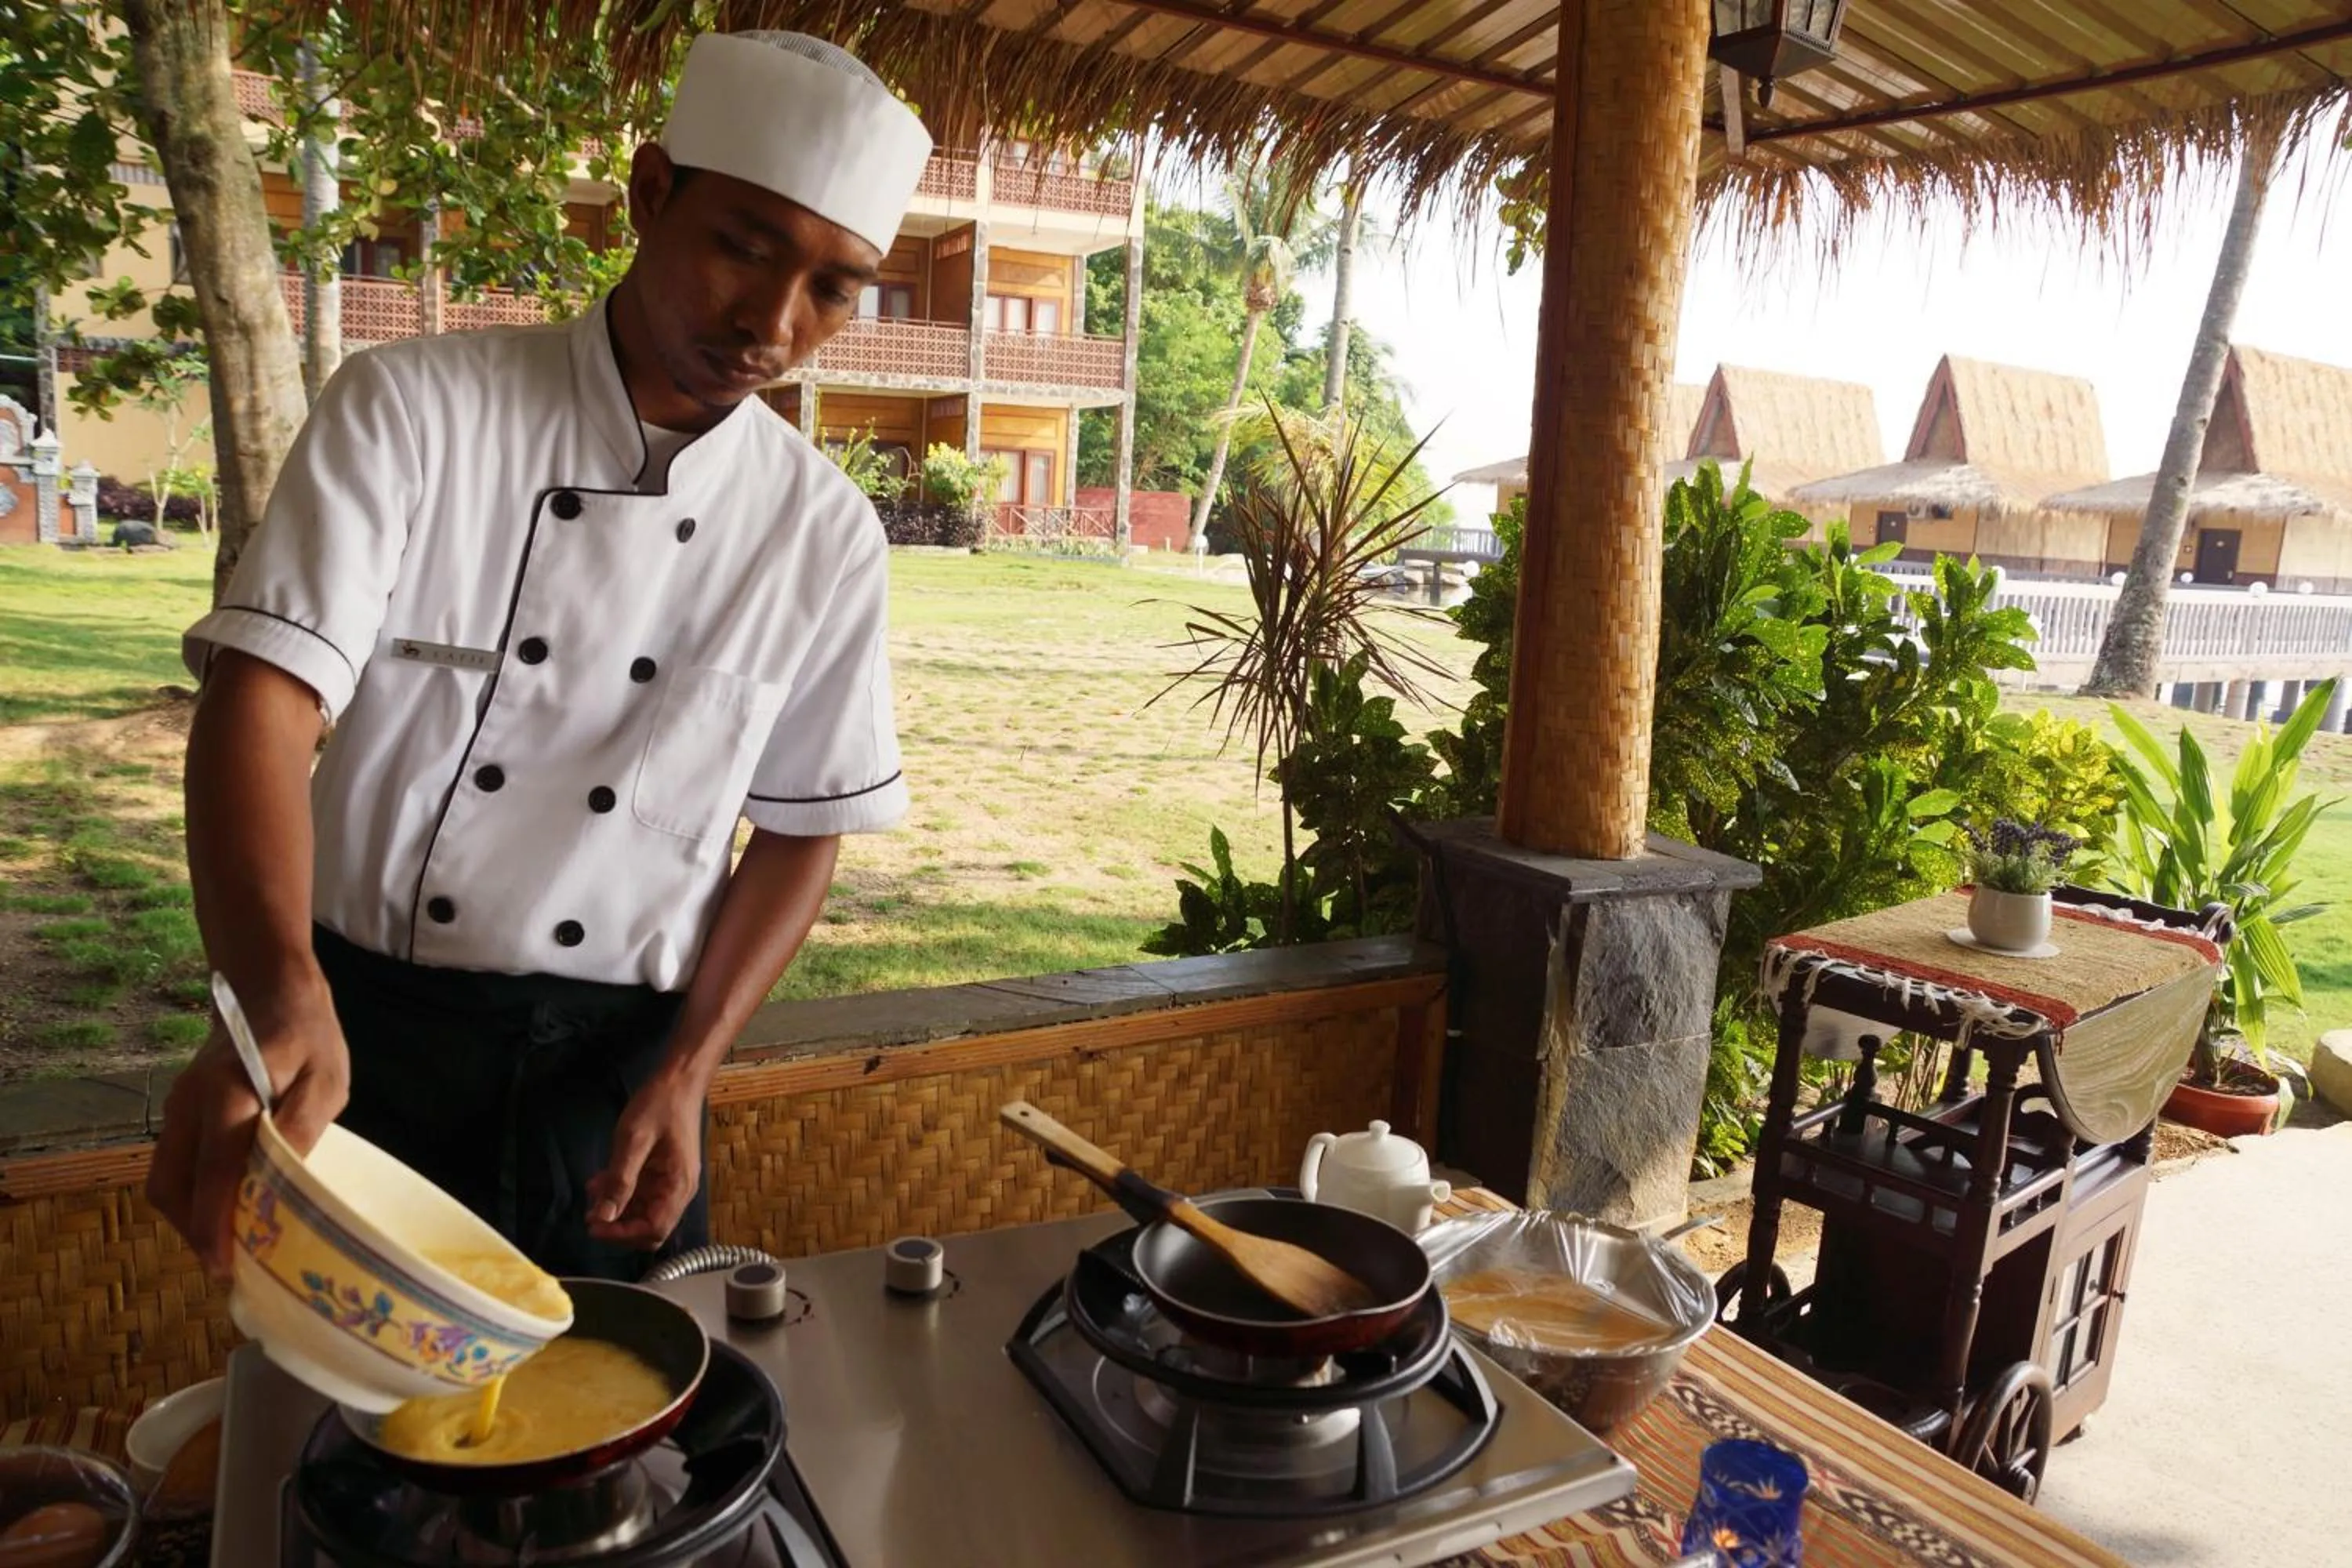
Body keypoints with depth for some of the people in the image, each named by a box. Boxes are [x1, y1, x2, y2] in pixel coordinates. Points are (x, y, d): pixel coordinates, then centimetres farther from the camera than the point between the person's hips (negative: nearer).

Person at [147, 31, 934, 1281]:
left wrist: (685, 1073, -10)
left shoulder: (825, 534, -5)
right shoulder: (409, 409, -11)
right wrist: (278, 996, -38)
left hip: (623, 1061, 2)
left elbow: (801, 831, 1)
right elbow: (264, 697, -20)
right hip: (366, 1036, -1)